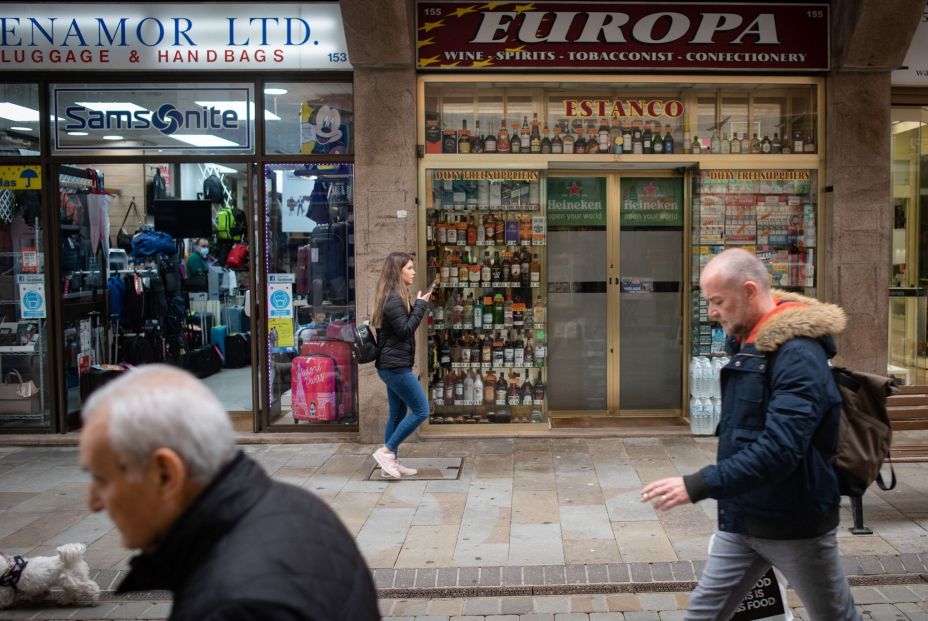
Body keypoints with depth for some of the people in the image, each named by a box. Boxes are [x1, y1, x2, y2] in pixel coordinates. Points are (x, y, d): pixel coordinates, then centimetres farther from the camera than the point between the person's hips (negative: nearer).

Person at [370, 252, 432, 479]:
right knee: (421, 411, -7)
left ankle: (390, 463, 18)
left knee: (398, 414, 14)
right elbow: (405, 330, -19)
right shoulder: (394, 298, -16)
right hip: (396, 365, -11)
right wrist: (420, 305, -14)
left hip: (392, 365, 11)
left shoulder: (394, 296, 15)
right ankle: (386, 451, -2)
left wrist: (416, 305, 7)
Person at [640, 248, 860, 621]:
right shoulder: (747, 344, 5)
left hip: (794, 523, -7)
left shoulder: (798, 355, -23)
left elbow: (780, 448, -33)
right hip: (741, 517, 8)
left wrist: (699, 486, -35)